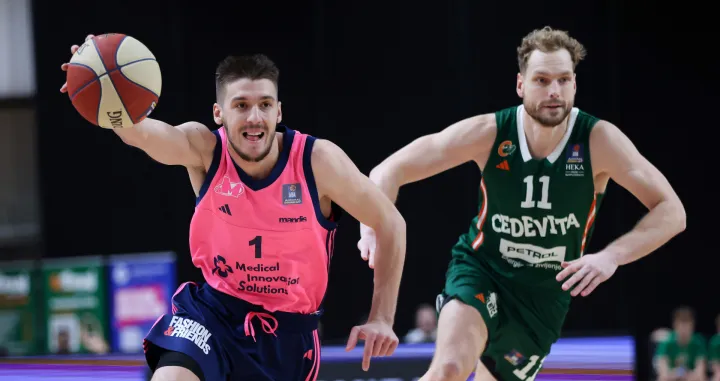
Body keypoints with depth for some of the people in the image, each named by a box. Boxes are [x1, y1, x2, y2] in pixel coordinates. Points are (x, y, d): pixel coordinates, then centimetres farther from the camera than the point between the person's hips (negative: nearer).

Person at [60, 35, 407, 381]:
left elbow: (390, 224, -6)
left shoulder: (318, 160, -17)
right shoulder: (203, 150, -16)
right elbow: (142, 133, -38)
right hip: (212, 312, 0)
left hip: (288, 330, 1)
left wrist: (382, 319, -10)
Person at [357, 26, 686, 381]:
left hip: (544, 291, 2)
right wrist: (374, 229, -34)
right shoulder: (488, 133, -19)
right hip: (479, 269, -2)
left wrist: (611, 256, -37)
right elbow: (389, 171, -14)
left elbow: (671, 211, -21)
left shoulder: (598, 140, -19)